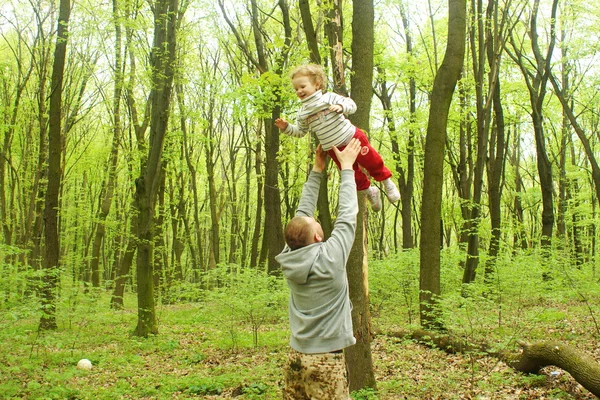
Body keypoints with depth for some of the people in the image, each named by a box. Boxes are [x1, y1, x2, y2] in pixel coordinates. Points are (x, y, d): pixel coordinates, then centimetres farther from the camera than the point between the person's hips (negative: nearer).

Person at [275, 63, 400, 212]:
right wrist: (286, 127, -3)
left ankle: (387, 181, 31)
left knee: (372, 161, 5)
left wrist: (341, 107, -29)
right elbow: (300, 131, 12)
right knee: (353, 174, 13)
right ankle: (369, 191, 37)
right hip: (333, 149, 4)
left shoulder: (329, 98, -10)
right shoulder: (302, 112, 3)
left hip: (352, 137, -4)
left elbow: (351, 104, -9)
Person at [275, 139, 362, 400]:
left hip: (296, 358, 6)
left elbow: (302, 213, 9)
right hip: (326, 361, -6)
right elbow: (347, 214, -7)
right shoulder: (330, 258, -17)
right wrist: (347, 168, 3)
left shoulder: (290, 258, -2)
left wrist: (317, 171, 14)